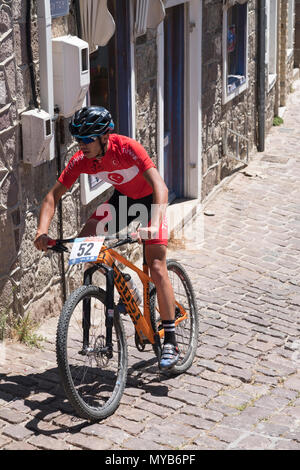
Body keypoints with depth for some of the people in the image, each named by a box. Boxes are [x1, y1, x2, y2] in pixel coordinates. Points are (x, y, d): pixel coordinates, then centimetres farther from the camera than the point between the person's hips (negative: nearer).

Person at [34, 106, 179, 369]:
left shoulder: (127, 148, -34)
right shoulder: (81, 160, -19)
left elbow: (160, 187, -40)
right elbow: (54, 195, -12)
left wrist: (155, 225, -54)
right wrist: (42, 231, -28)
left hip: (150, 200, -5)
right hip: (122, 197, 5)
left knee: (157, 269, -14)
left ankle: (170, 342, -7)